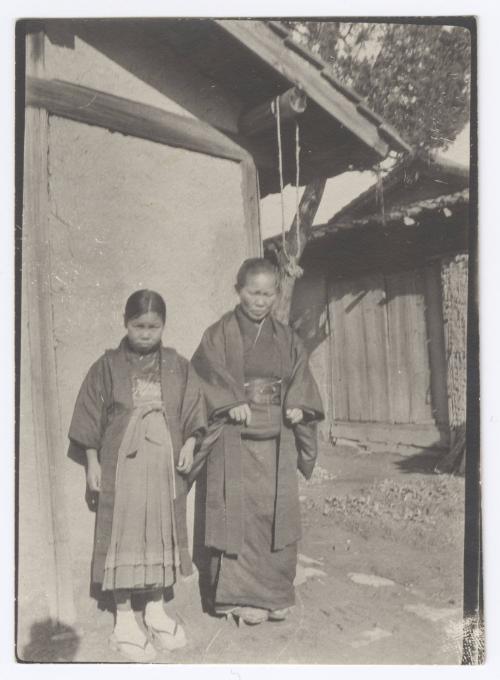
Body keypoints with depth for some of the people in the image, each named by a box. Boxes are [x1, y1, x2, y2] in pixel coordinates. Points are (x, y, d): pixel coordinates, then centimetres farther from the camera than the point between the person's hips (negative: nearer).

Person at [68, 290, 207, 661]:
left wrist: (189, 445, -6)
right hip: (122, 463, -2)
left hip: (165, 464, 3)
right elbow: (91, 415, 0)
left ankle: (156, 610, 31)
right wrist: (93, 462, -2)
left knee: (163, 533, 12)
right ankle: (125, 620, 20)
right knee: (125, 535, 4)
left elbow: (193, 410, 6)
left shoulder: (178, 366, 2)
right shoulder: (108, 366, -3)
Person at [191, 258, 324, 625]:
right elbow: (204, 375, -6)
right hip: (235, 440, -4)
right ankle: (242, 595, 12)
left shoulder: (286, 338, 12)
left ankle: (275, 592, 22)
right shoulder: (220, 334, -1)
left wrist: (298, 406, -5)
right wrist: (231, 404, -19)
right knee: (240, 514, -2)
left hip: (277, 439, 4)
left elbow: (300, 378, 13)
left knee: (279, 512, 7)